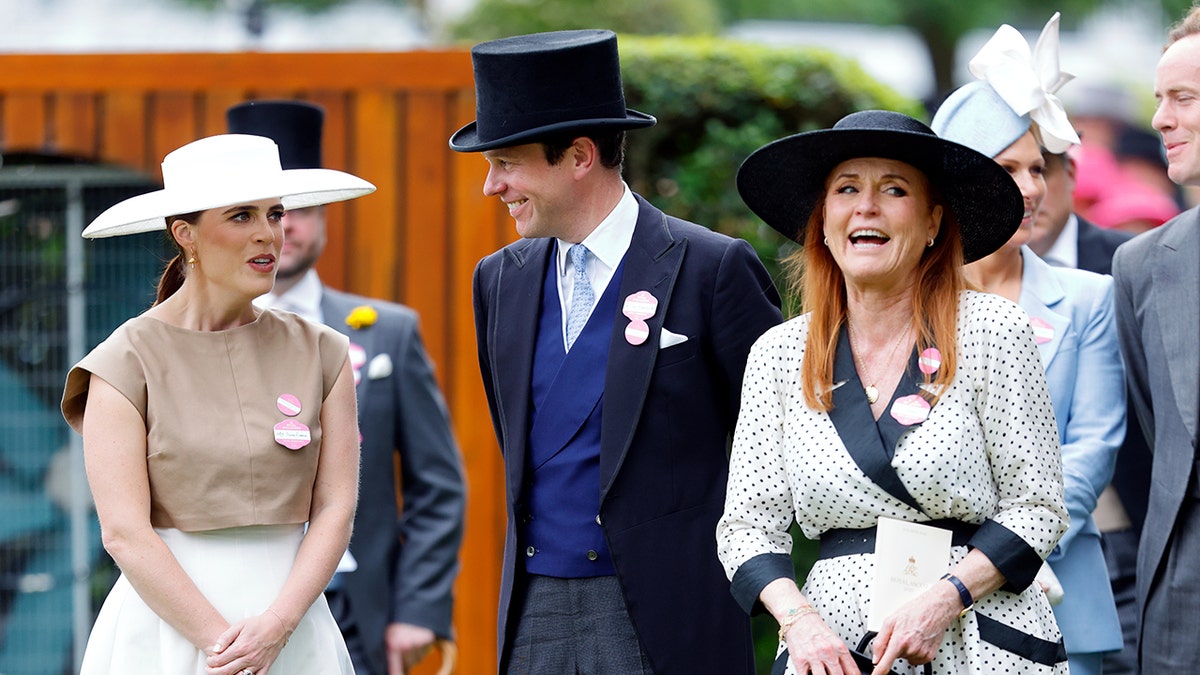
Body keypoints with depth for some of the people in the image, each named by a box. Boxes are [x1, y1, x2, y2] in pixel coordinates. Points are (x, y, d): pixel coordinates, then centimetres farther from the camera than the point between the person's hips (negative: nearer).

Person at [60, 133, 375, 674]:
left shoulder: (320, 355, 5)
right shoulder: (127, 362, -4)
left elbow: (335, 510, 0)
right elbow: (124, 533, -9)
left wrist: (275, 627, -13)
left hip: (292, 625, 3)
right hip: (168, 626, -2)